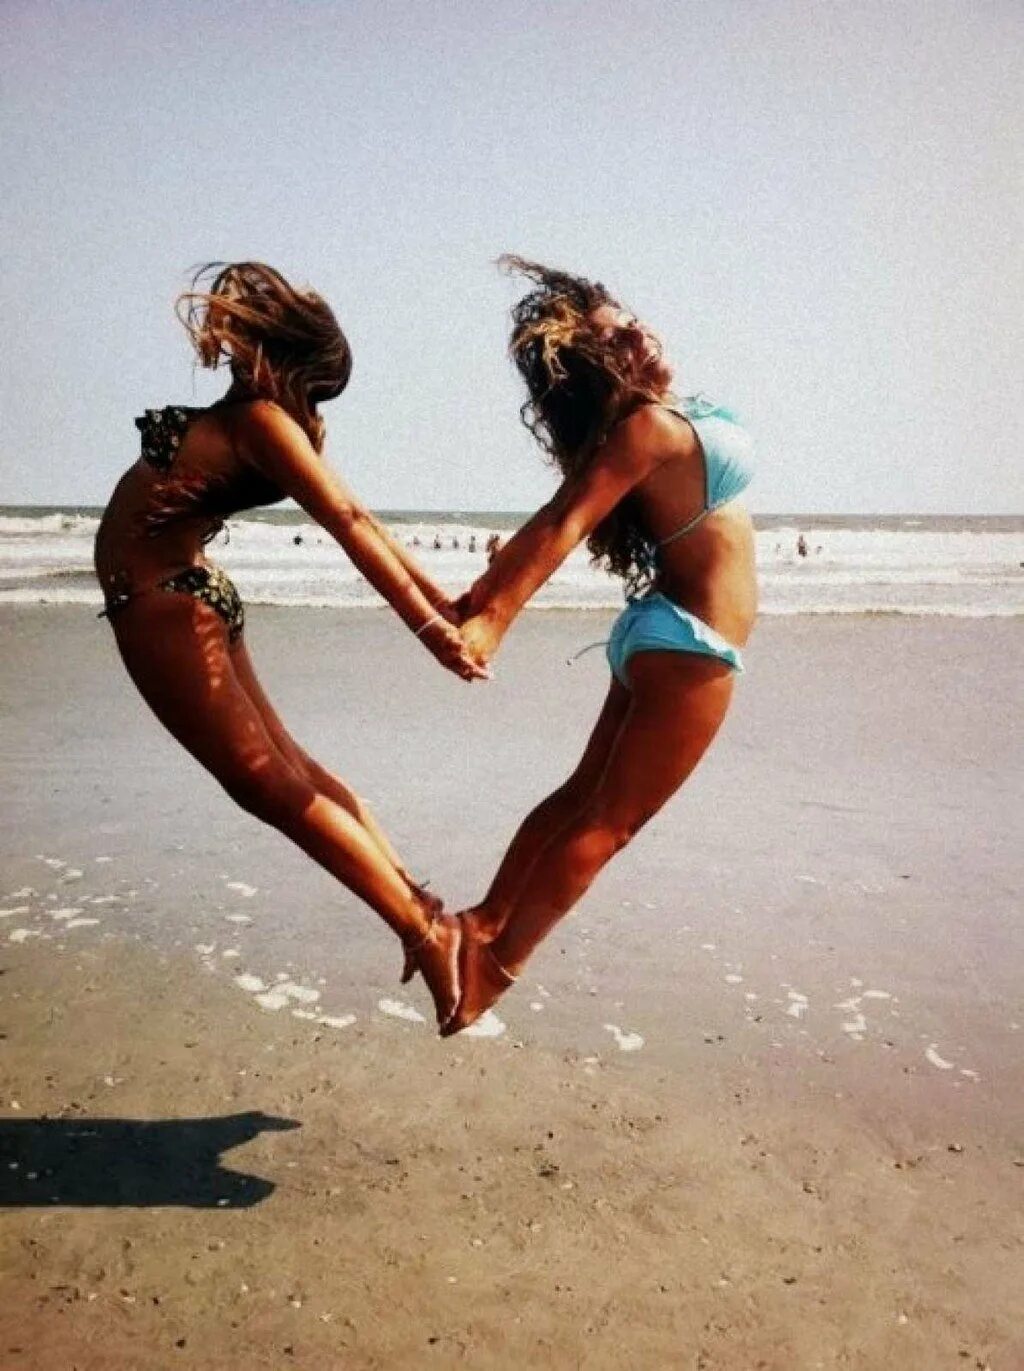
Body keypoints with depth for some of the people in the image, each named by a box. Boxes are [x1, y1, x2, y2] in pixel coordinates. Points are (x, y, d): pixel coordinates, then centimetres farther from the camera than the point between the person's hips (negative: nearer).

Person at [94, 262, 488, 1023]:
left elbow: (350, 520, -28)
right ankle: (421, 908, 18)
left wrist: (425, 620, -33)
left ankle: (425, 928, -2)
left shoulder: (259, 419, -19)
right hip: (181, 598, 10)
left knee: (272, 787, -5)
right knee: (291, 770, 13)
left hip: (161, 606, -10)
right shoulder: (270, 422, 7)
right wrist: (439, 600, 10)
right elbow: (359, 522, 7)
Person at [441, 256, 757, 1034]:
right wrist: (493, 615, -37)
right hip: (692, 646, -9)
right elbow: (564, 522, -28)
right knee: (608, 821, -4)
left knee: (583, 796, 14)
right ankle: (497, 964, 1)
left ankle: (488, 921, 22)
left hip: (667, 633, 9)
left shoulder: (646, 419, 9)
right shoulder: (648, 426, -18)